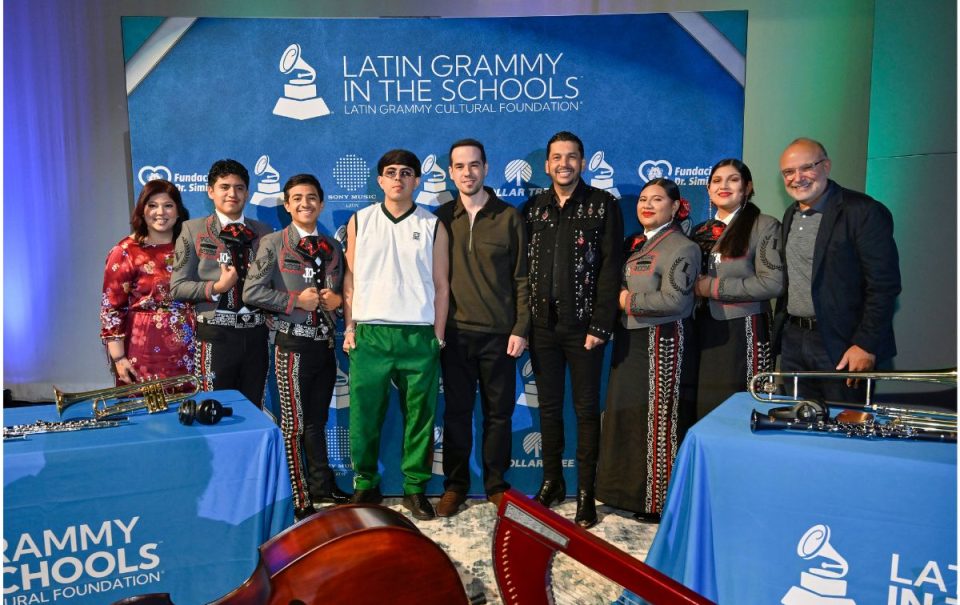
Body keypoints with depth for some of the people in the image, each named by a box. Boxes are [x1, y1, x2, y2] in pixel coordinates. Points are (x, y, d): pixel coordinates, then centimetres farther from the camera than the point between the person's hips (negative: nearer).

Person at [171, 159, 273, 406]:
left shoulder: (263, 231, 12)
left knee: (254, 409, 9)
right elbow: (178, 287, -1)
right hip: (216, 333, -3)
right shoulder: (193, 230, 3)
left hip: (255, 332, 3)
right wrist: (216, 288, -14)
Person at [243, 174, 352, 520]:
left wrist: (337, 299, -2)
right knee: (295, 423, 1)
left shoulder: (332, 247, 11)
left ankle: (321, 487, 30)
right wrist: (296, 300, -16)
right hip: (293, 345, -5)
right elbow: (252, 292, -10)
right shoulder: (273, 244, -3)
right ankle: (300, 501, 13)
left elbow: (344, 291, 20)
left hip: (325, 344, 5)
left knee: (318, 421, 16)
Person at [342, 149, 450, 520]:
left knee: (420, 416, 4)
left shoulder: (433, 226, 6)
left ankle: (415, 488, 18)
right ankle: (366, 485, 21)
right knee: (364, 414, 4)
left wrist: (438, 336, 1)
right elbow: (350, 279, 10)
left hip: (419, 336, 0)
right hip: (369, 334, 1)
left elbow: (441, 285, 6)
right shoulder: (359, 221, 9)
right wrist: (349, 327, 4)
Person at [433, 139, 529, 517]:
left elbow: (521, 277, 2)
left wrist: (520, 328, -4)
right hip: (455, 332, 1)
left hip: (499, 333, -1)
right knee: (457, 411, 7)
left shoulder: (509, 217, 2)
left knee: (499, 412, 7)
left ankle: (496, 485, 21)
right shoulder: (441, 219, 6)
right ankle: (455, 485, 20)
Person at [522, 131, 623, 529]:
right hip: (542, 324, 4)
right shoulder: (533, 208, 10)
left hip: (583, 325, -3)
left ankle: (586, 492, 14)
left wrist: (600, 326, -13)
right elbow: (522, 267, 8)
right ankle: (552, 481, 26)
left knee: (586, 410, 4)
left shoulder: (603, 206, -1)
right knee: (548, 407, 12)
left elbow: (610, 269, -6)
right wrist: (523, 321, 1)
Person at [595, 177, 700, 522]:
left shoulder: (682, 248, -10)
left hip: (662, 342, -8)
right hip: (629, 341, 8)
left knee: (659, 420, 0)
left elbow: (674, 300, -20)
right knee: (627, 415, 13)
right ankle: (633, 489, 28)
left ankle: (661, 500, 13)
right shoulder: (632, 243, 13)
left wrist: (629, 301, -12)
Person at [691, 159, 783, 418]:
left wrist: (714, 287, -12)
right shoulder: (701, 231, 14)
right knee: (704, 407, 5)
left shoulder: (764, 226, -3)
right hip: (704, 330, 5)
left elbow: (772, 283, -14)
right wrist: (695, 287, 0)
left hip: (743, 331, -5)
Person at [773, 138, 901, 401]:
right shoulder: (791, 215, 12)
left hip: (841, 344, -6)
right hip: (792, 340, 7)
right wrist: (781, 330, 13)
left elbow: (883, 285, -15)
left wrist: (866, 345, -18)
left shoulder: (863, 211, -12)